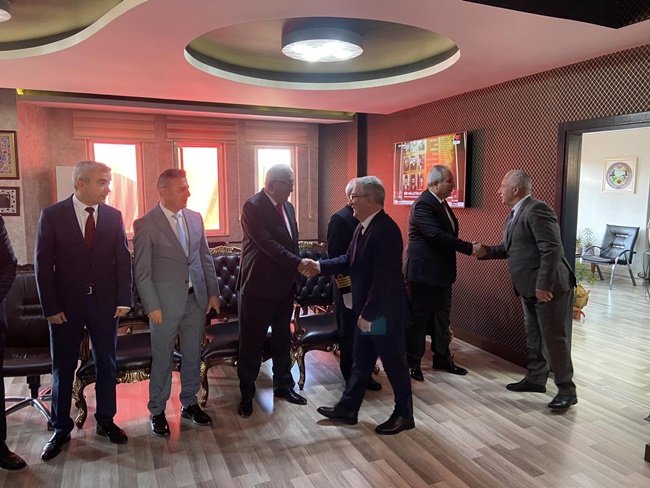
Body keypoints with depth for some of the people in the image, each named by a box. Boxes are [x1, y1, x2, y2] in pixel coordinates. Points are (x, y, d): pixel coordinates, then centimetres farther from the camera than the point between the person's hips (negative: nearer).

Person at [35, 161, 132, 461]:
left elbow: (123, 260, 1)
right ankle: (60, 429, 26)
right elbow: (43, 264, -5)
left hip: (105, 303, 2)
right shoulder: (52, 215, -6)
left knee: (106, 364, 11)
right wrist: (51, 307, -9)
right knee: (62, 368, 10)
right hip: (66, 304, -1)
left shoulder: (113, 216, 0)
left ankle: (106, 420, 28)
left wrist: (123, 300, -4)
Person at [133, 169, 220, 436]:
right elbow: (142, 272, -9)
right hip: (166, 302, -5)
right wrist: (152, 306, -12)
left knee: (193, 355, 16)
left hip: (196, 299, 5)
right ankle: (157, 411, 27)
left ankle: (189, 404, 33)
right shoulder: (146, 224, -10)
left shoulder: (195, 218, 5)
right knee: (162, 359, 9)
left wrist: (213, 292, 7)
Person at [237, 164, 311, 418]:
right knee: (252, 343, 6)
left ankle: (283, 385, 33)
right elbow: (267, 243, -23)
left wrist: (294, 276, 12)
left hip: (284, 286, 7)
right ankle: (246, 394, 21)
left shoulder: (287, 207, 9)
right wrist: (298, 263, -26)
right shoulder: (253, 206, -14)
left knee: (282, 340, 17)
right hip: (258, 287, -7)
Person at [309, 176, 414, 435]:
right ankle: (347, 408, 33)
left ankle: (404, 414, 26)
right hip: (366, 309, 10)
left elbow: (383, 277, -27)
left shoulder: (385, 229, -24)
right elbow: (349, 260, 13)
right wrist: (321, 266, 3)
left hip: (384, 311, -9)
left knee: (394, 364, 8)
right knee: (360, 362, 19)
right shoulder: (363, 226, 7)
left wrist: (368, 313, -24)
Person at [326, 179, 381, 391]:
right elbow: (336, 256, -16)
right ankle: (351, 379, 24)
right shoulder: (340, 219, -13)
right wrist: (346, 290, -18)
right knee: (349, 334, 8)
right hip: (349, 287, -6)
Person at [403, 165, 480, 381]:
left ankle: (442, 358, 30)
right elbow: (437, 235, -28)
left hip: (441, 270, 10)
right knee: (418, 317, 2)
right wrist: (469, 248, -25)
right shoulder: (423, 205, -19)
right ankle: (412, 362, 15)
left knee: (441, 316, 17)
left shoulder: (441, 203, 12)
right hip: (424, 271, -9)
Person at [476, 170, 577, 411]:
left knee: (553, 337, -3)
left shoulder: (536, 210, -19)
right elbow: (509, 248, 19)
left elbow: (552, 250, -25)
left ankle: (566, 390, 9)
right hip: (529, 288, 10)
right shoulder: (515, 213, 14)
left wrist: (543, 286, -26)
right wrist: (486, 252, 2)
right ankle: (536, 378, 31)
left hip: (548, 287, -10)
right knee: (534, 336, 18)